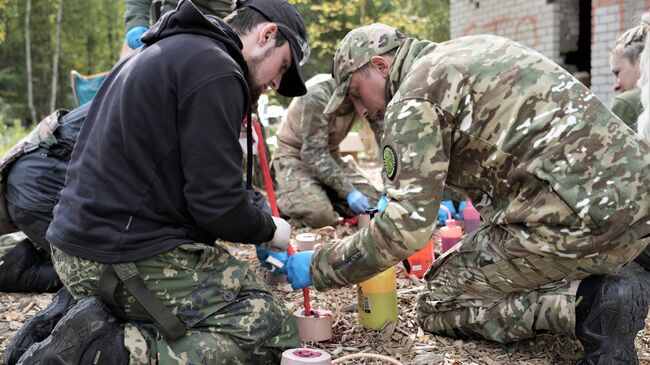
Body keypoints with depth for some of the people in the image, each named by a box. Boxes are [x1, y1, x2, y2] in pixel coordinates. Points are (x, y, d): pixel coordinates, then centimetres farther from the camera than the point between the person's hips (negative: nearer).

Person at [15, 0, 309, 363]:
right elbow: (218, 205, -18)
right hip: (130, 260, -10)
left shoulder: (164, 50, 19)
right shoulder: (215, 71, -14)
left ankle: (100, 322, 6)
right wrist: (270, 229, 3)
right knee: (275, 332, -12)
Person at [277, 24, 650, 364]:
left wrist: (317, 267, -1)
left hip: (577, 217, -9)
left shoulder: (414, 99, -6)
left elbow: (406, 228, -14)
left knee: (438, 304, 8)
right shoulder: (475, 49, 19)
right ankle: (596, 292, 8)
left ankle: (583, 304, -9)